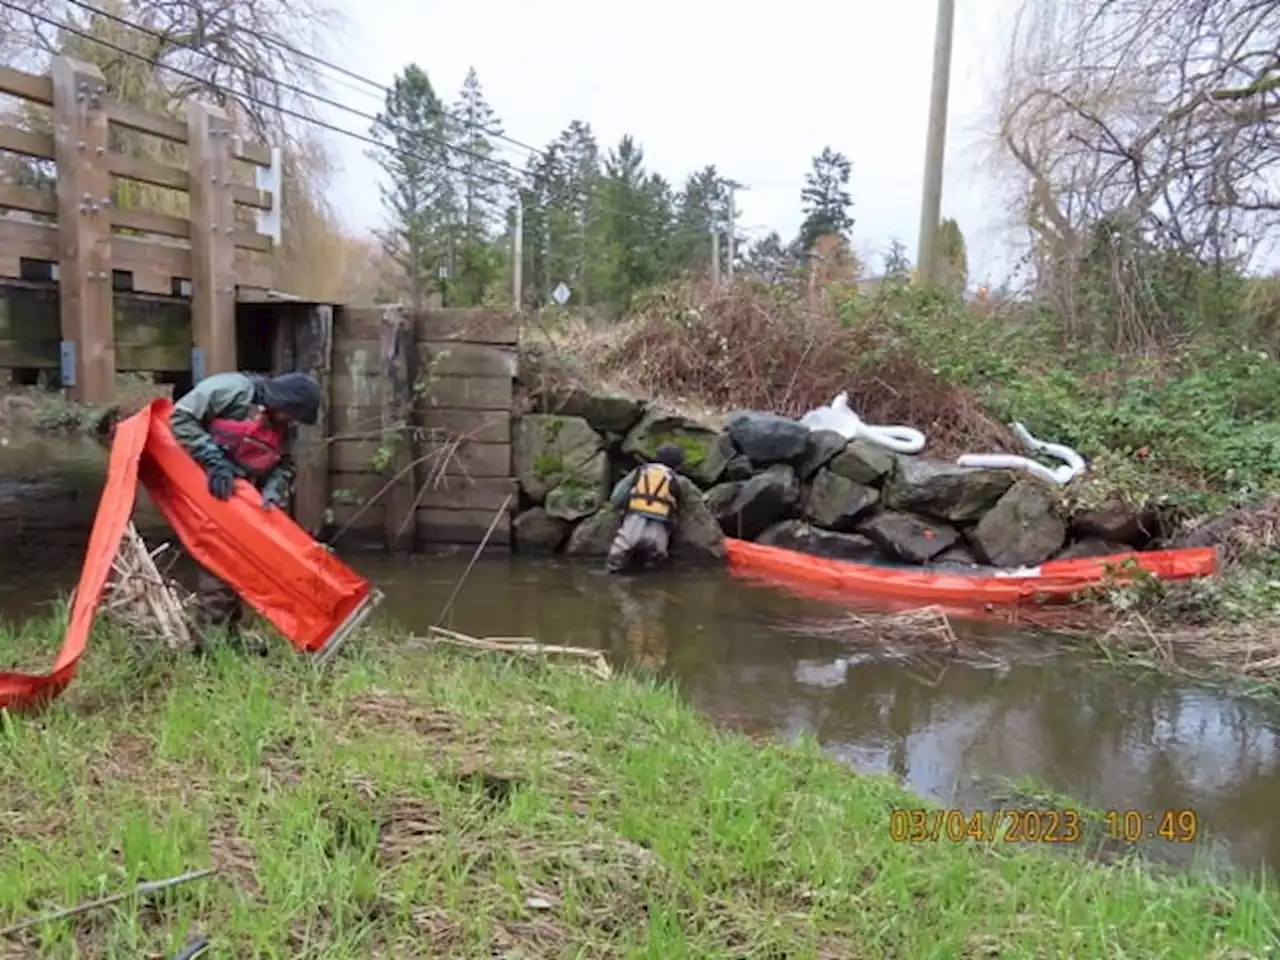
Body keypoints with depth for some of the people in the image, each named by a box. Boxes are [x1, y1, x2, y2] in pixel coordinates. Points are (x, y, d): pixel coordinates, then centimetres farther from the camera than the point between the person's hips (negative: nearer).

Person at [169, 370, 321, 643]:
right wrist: (213, 460, -23)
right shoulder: (231, 389, -18)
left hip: (243, 497, 7)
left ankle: (231, 631, 19)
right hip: (207, 489, -7)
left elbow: (284, 466, 7)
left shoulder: (283, 427, 3)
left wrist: (272, 493, -13)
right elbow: (181, 417, -17)